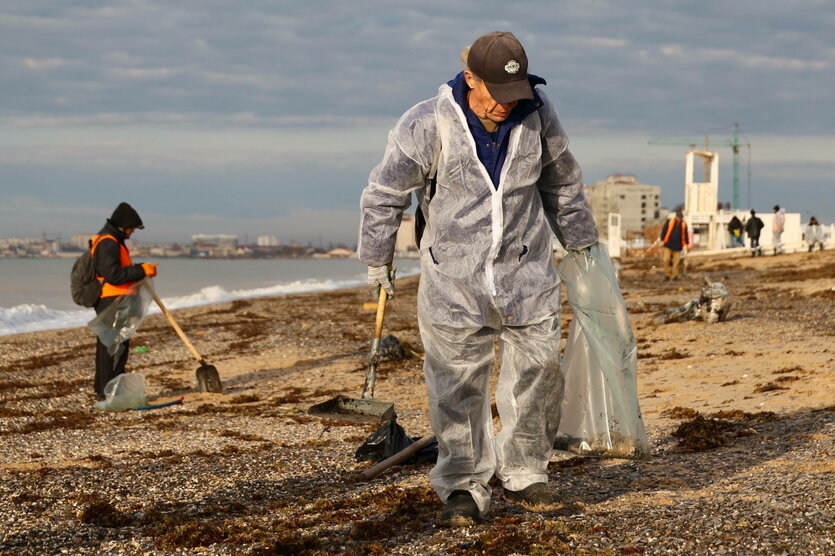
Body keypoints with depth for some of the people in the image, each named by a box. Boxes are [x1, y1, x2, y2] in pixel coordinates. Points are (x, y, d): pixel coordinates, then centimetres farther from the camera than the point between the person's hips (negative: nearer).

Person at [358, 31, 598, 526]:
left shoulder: (537, 114, -8)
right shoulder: (429, 125, -17)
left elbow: (562, 182, 11)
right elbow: (385, 193, -4)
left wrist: (581, 243, 20)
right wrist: (378, 261, 6)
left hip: (525, 268, 3)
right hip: (453, 276, -2)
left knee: (538, 368, 3)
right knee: (458, 384, -1)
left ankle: (524, 475, 19)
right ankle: (464, 489, 10)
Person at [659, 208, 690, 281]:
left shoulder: (684, 224, 5)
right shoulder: (669, 222, -1)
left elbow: (686, 234, 12)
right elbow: (663, 231, 1)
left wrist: (686, 244, 11)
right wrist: (662, 241, -3)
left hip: (677, 246, 2)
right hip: (668, 245, -2)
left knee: (676, 261, 0)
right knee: (666, 260, -10)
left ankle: (674, 276, 10)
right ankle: (667, 275, 3)